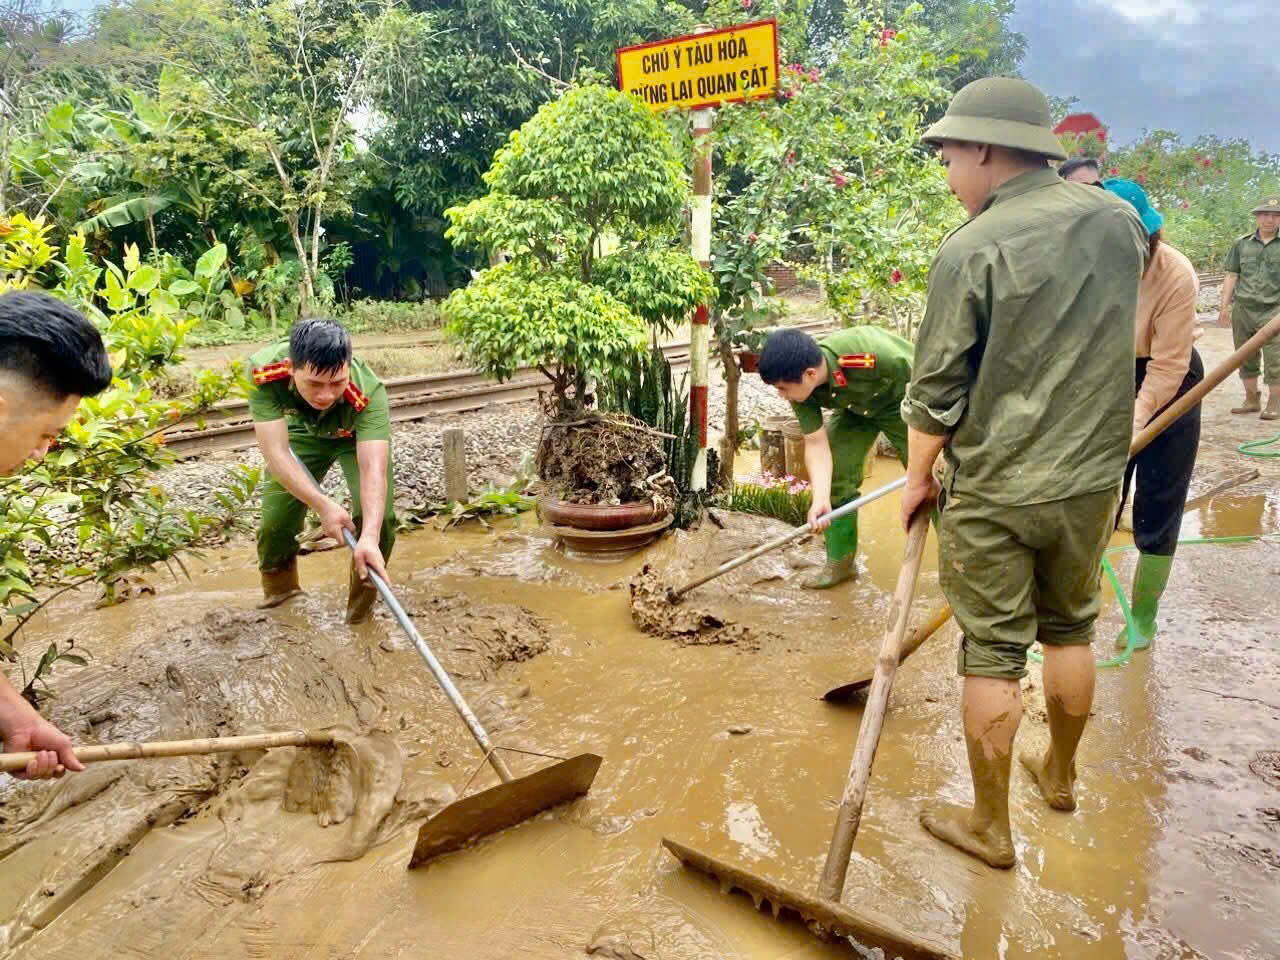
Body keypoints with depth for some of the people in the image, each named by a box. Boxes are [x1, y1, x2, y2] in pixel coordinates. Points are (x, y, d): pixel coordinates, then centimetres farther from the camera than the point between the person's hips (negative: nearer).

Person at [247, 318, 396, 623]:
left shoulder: (369, 392, -44)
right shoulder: (264, 371, -39)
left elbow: (373, 470, -51)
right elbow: (277, 452, -39)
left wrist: (369, 537, -65)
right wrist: (323, 505, -49)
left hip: (361, 435, -2)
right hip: (303, 432, 2)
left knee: (378, 514, -21)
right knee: (275, 518, 0)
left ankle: (363, 597, 5)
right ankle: (278, 587, 33)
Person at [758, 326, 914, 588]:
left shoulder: (873, 355, -42)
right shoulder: (801, 388, -25)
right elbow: (816, 444, -21)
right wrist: (820, 499, -34)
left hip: (902, 401, -4)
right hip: (857, 409, 5)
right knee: (835, 475, -1)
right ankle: (841, 561, 13)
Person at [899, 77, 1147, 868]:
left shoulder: (973, 248, -17)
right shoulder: (1123, 221, 1)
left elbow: (937, 389, -13)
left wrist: (919, 477, 2)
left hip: (993, 489, -5)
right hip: (1095, 477, 6)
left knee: (993, 654, 6)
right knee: (1071, 629, 22)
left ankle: (989, 826, 22)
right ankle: (1061, 774, 43)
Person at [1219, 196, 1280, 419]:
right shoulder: (1242, 244, 10)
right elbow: (1231, 276, 11)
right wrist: (1225, 306, 4)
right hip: (1242, 309, 3)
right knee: (1246, 358, 10)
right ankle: (1252, 400, 22)